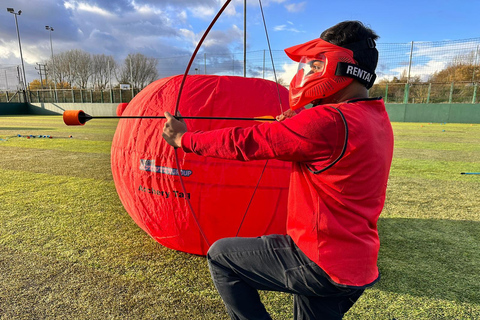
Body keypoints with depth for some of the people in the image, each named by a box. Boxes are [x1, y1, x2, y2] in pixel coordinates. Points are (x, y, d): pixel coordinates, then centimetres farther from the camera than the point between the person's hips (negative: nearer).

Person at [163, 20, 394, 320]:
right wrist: (294, 126, 1)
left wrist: (184, 138, -5)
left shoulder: (329, 122, -25)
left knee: (220, 256, 5)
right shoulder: (377, 120, 5)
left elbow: (245, 142, -19)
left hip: (320, 266, -8)